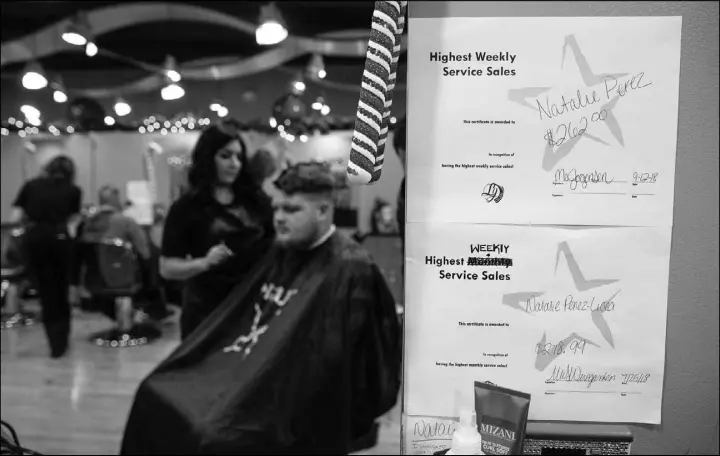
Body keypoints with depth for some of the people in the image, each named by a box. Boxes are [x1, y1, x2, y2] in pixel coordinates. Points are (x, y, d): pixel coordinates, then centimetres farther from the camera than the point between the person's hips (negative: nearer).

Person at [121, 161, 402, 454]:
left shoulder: (348, 270, -15)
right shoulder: (281, 254, 12)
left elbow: (325, 362, -20)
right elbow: (239, 319, 14)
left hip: (298, 401, -7)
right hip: (253, 376, 8)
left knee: (212, 432, -24)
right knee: (155, 395, -3)